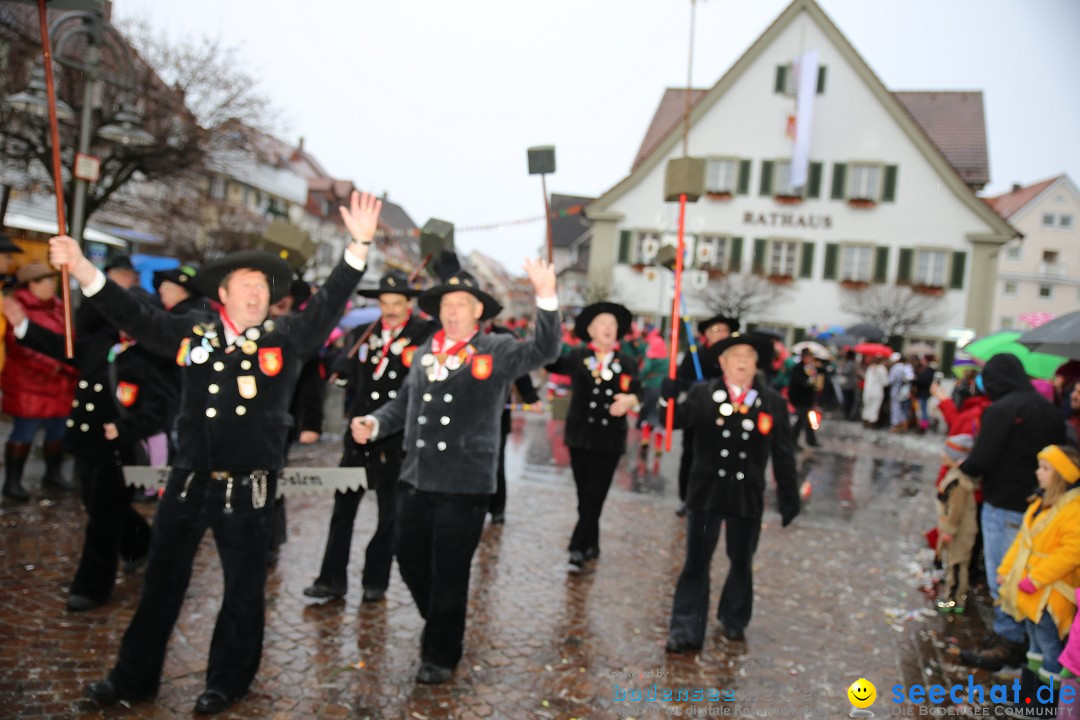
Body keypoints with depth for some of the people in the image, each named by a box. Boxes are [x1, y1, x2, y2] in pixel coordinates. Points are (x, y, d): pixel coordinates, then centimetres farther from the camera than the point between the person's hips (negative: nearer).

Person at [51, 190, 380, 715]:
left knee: (243, 586, 9)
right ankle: (135, 676, 31)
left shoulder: (286, 340, -1)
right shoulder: (192, 334, 4)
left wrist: (358, 246, -18)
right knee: (162, 580, 14)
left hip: (248, 488, -2)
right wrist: (84, 270, -6)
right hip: (188, 481, 2)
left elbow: (330, 303, -8)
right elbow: (135, 316, 4)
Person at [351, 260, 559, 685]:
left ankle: (441, 655, 25)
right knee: (411, 561, 15)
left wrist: (546, 297, -29)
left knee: (450, 572, 5)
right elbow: (404, 404, 16)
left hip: (466, 484, -5)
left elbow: (543, 351, -17)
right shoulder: (424, 353, 12)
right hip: (416, 478, 5)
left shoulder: (497, 351, -3)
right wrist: (374, 423, -2)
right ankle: (439, 626, 41)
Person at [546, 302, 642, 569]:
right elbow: (552, 362, -16)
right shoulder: (577, 356, 1)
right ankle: (591, 545, 23)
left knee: (595, 496, -2)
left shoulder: (627, 362, 5)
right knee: (585, 495, 10)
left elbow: (639, 392, 1)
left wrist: (629, 400, -22)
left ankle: (578, 547, 1)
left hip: (610, 438, 0)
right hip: (580, 434, 0)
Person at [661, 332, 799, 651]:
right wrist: (670, 400, -35)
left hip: (748, 497, 1)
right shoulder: (702, 394, -3)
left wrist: (789, 497, 2)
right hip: (706, 492, -1)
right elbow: (677, 421, -15)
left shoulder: (773, 403, -1)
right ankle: (685, 630, 12)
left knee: (742, 562, 16)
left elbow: (783, 455, 2)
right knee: (696, 562, 4)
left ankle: (734, 620, 37)